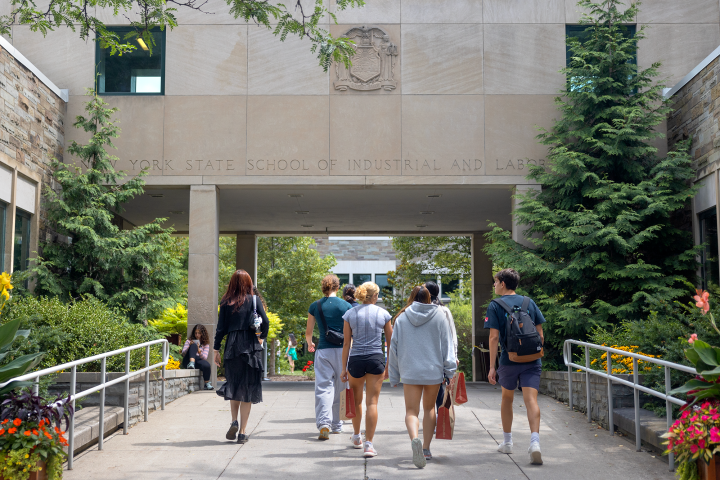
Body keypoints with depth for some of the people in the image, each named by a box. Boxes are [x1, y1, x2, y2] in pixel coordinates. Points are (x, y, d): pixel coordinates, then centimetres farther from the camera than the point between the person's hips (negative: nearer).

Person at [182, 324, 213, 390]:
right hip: (187, 362, -1)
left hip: (198, 362, 1)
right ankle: (191, 363, -46)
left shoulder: (206, 344, 13)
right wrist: (189, 346, -17)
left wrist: (199, 350, -20)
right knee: (194, 345, -24)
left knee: (206, 364, -36)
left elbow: (204, 357, -1)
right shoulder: (189, 341, 13)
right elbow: (183, 354, 1)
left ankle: (207, 383, -15)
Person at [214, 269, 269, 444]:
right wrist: (262, 336, 13)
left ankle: (234, 422, -2)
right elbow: (265, 323, -6)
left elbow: (221, 328, 1)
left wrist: (216, 349, 7)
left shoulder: (226, 303, 3)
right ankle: (242, 432, 3)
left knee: (233, 386, 16)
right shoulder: (254, 300, 0)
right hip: (251, 348, -1)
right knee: (247, 389, 4)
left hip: (232, 348, 1)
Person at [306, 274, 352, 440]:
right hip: (342, 350, 1)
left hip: (323, 350, 0)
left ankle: (324, 423, -20)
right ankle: (336, 425, 23)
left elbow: (308, 331, 7)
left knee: (324, 387, -2)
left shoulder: (315, 306, 1)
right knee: (339, 388, 13)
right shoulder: (346, 306, -1)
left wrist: (309, 344, 28)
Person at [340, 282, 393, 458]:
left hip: (356, 359, 1)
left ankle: (356, 436, 37)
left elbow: (346, 343, 2)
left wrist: (344, 368, 6)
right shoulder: (383, 314, 2)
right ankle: (368, 443, -5)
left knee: (356, 400, 20)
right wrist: (389, 365, 16)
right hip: (376, 359, -1)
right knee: (372, 402, 1)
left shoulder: (350, 314, 2)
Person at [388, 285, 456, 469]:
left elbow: (394, 347, 5)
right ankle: (426, 449, 19)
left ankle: (414, 439, -27)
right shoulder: (439, 315, 2)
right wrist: (450, 370, 3)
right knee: (429, 408, 17)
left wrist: (394, 377, 12)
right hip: (434, 371, 1)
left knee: (411, 411, 1)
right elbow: (446, 344, 0)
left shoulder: (401, 318, 3)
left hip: (410, 372, -1)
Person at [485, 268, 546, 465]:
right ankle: (535, 441, -25)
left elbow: (494, 337, -9)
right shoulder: (529, 303, 8)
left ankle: (507, 442, 29)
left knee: (507, 399, 18)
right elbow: (540, 333, 9)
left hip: (509, 360, -2)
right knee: (531, 400, -6)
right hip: (531, 360, 2)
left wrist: (492, 367, -7)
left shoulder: (495, 306, -4)